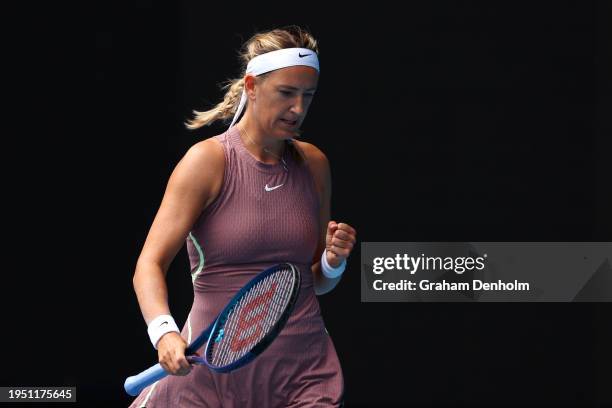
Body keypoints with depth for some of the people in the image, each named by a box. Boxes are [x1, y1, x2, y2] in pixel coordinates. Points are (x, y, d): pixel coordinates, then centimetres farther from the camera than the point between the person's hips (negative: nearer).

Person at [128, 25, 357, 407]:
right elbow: (149, 265, -13)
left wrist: (334, 261, -4)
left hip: (305, 371, 4)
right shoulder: (208, 161, -6)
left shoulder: (314, 164, 8)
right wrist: (164, 332, -30)